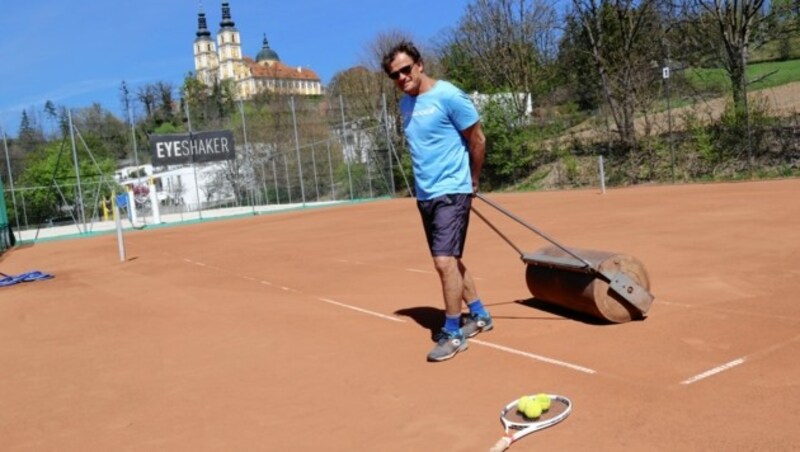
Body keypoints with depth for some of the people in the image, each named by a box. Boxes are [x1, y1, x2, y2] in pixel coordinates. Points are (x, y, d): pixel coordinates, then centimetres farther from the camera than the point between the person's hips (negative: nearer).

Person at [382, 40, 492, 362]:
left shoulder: (449, 96, -12)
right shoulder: (405, 104, 9)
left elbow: (477, 139, -5)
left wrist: (473, 182, 5)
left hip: (451, 192, -8)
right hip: (424, 194, 8)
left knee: (445, 261, -13)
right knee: (450, 260, 15)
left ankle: (452, 334, 1)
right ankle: (479, 315, 31)